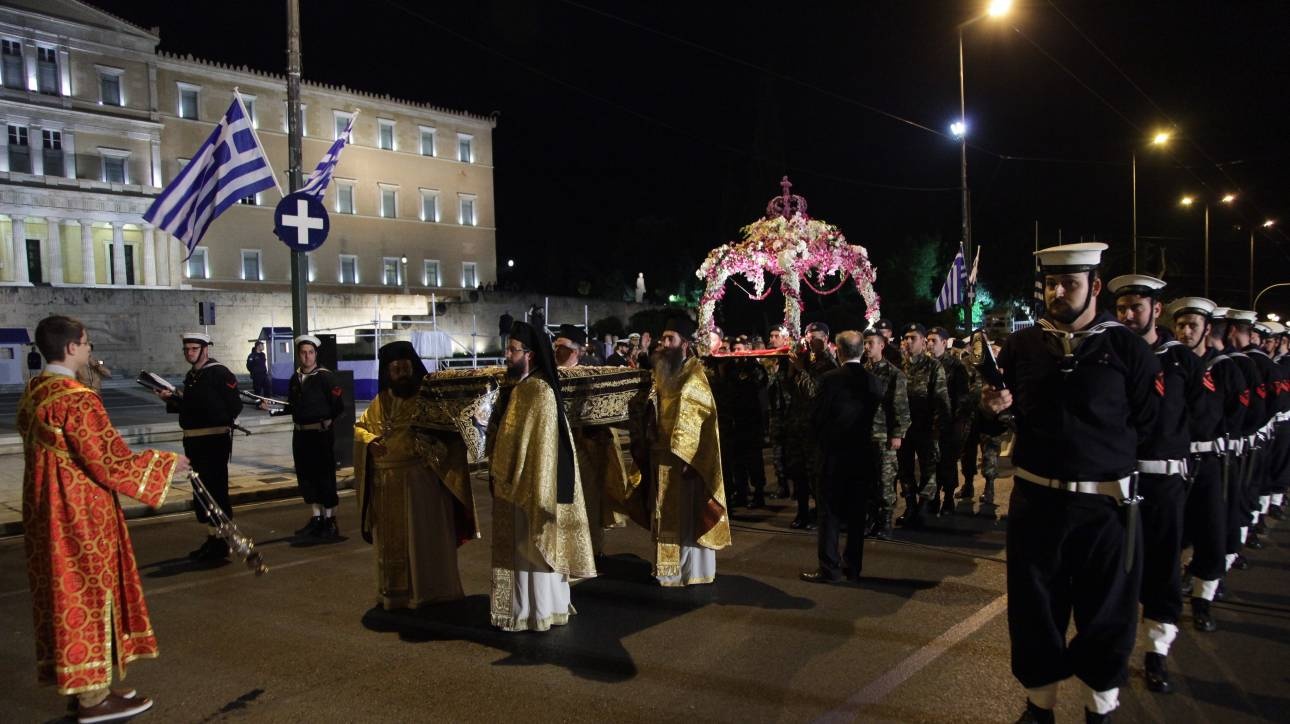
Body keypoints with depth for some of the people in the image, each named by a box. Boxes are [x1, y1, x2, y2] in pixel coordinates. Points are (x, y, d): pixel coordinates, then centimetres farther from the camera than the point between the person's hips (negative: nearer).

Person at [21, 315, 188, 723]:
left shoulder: (33, 393, 8)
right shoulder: (77, 400, -21)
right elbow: (111, 462, -20)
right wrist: (164, 463, -7)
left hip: (49, 513, 9)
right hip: (80, 515, -9)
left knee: (69, 594, 15)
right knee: (89, 595, 1)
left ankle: (84, 686, 26)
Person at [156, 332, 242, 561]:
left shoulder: (219, 373, -10)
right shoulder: (191, 376, 15)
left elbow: (235, 406, -14)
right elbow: (189, 406, 20)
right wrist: (171, 399, 6)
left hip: (214, 440, -9)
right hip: (193, 441, 9)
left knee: (216, 489, -5)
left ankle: (221, 542, 2)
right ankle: (211, 538, 25)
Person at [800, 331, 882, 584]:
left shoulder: (830, 379, -12)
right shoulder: (876, 382, -2)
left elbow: (818, 417, -8)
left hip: (835, 453, -4)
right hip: (864, 455, 4)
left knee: (830, 511, 3)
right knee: (857, 512, 11)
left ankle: (829, 567, 4)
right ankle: (853, 566, 18)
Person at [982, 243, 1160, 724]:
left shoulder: (1127, 346, -4)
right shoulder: (1021, 344, 3)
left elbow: (1151, 422, 0)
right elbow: (1005, 414, 11)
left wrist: (1097, 446, -2)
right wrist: (995, 407, -10)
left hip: (1105, 503, -2)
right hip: (1035, 498, 2)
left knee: (1106, 613, 11)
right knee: (1034, 609, 10)